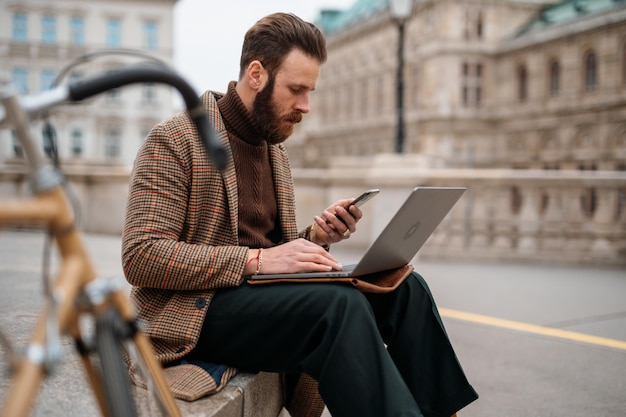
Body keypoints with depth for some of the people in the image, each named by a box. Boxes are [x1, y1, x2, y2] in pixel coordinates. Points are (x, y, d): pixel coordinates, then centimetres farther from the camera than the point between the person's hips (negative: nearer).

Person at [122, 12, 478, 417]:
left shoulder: (277, 151, 16)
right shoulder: (174, 140, -7)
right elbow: (140, 257, -17)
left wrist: (315, 238, -2)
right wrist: (257, 260, -24)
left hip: (263, 293, 7)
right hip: (198, 310, -7)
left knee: (403, 288, -11)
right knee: (340, 303, -31)